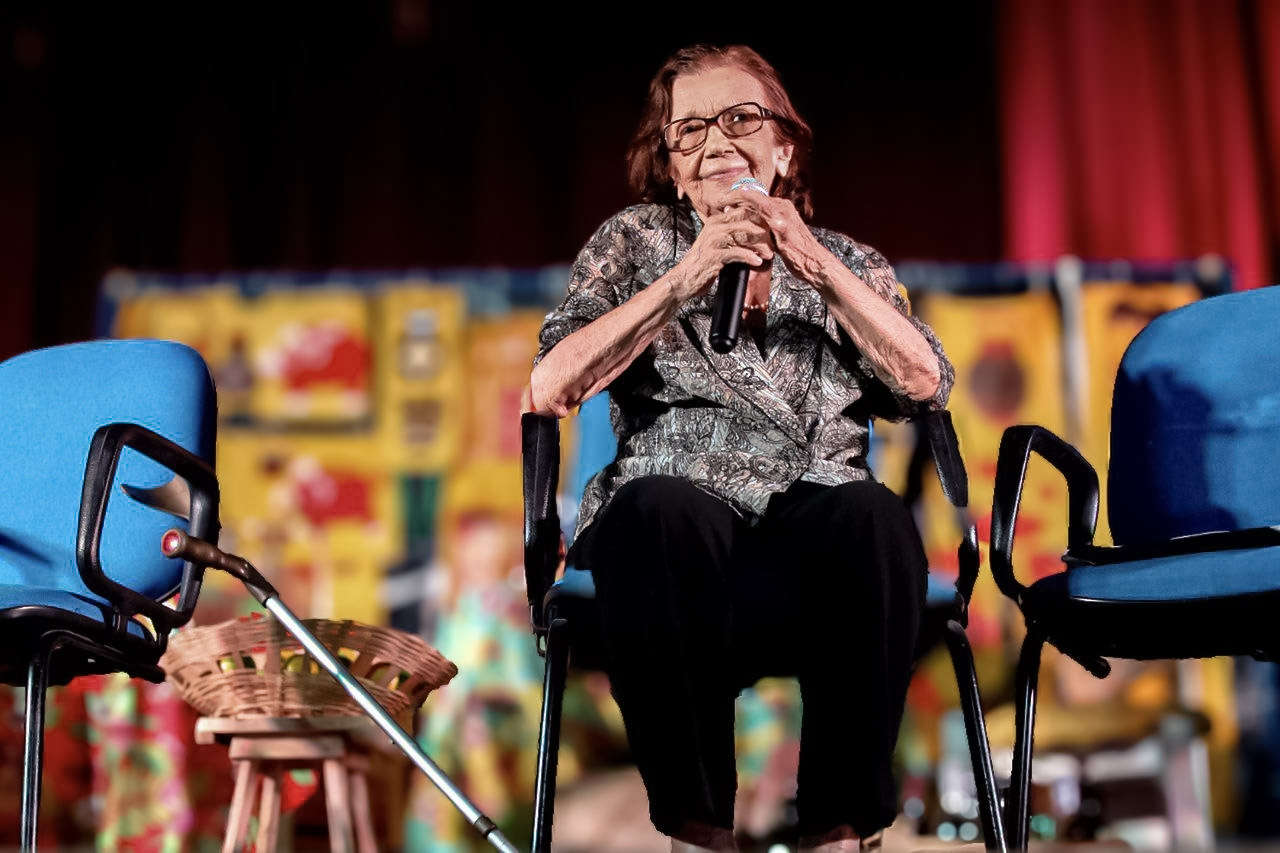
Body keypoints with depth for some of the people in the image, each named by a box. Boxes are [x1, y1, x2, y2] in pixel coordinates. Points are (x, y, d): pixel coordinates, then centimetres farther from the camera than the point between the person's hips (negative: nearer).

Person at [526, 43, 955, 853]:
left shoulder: (847, 261, 21)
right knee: (657, 508, -36)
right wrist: (686, 278, -8)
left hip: (814, 519, 1)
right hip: (678, 526, -1)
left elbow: (925, 383, 2)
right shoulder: (636, 242, 17)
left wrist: (813, 264, -8)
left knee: (872, 515, -34)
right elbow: (549, 388, 0)